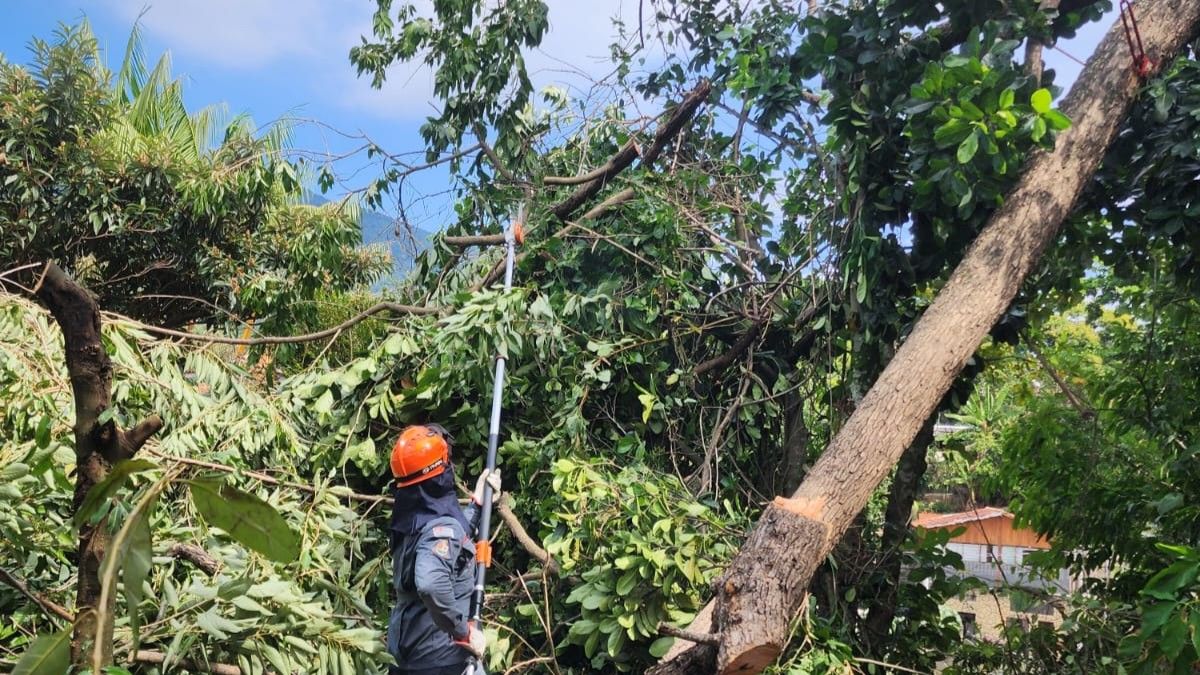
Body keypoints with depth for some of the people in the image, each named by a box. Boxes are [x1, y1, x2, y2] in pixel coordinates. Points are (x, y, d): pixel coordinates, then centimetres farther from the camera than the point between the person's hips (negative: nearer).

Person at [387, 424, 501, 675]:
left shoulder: (410, 518, 3)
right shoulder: (442, 526, -25)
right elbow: (431, 584, -44)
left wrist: (477, 503, 21)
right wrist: (465, 633, -31)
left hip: (405, 651, 9)